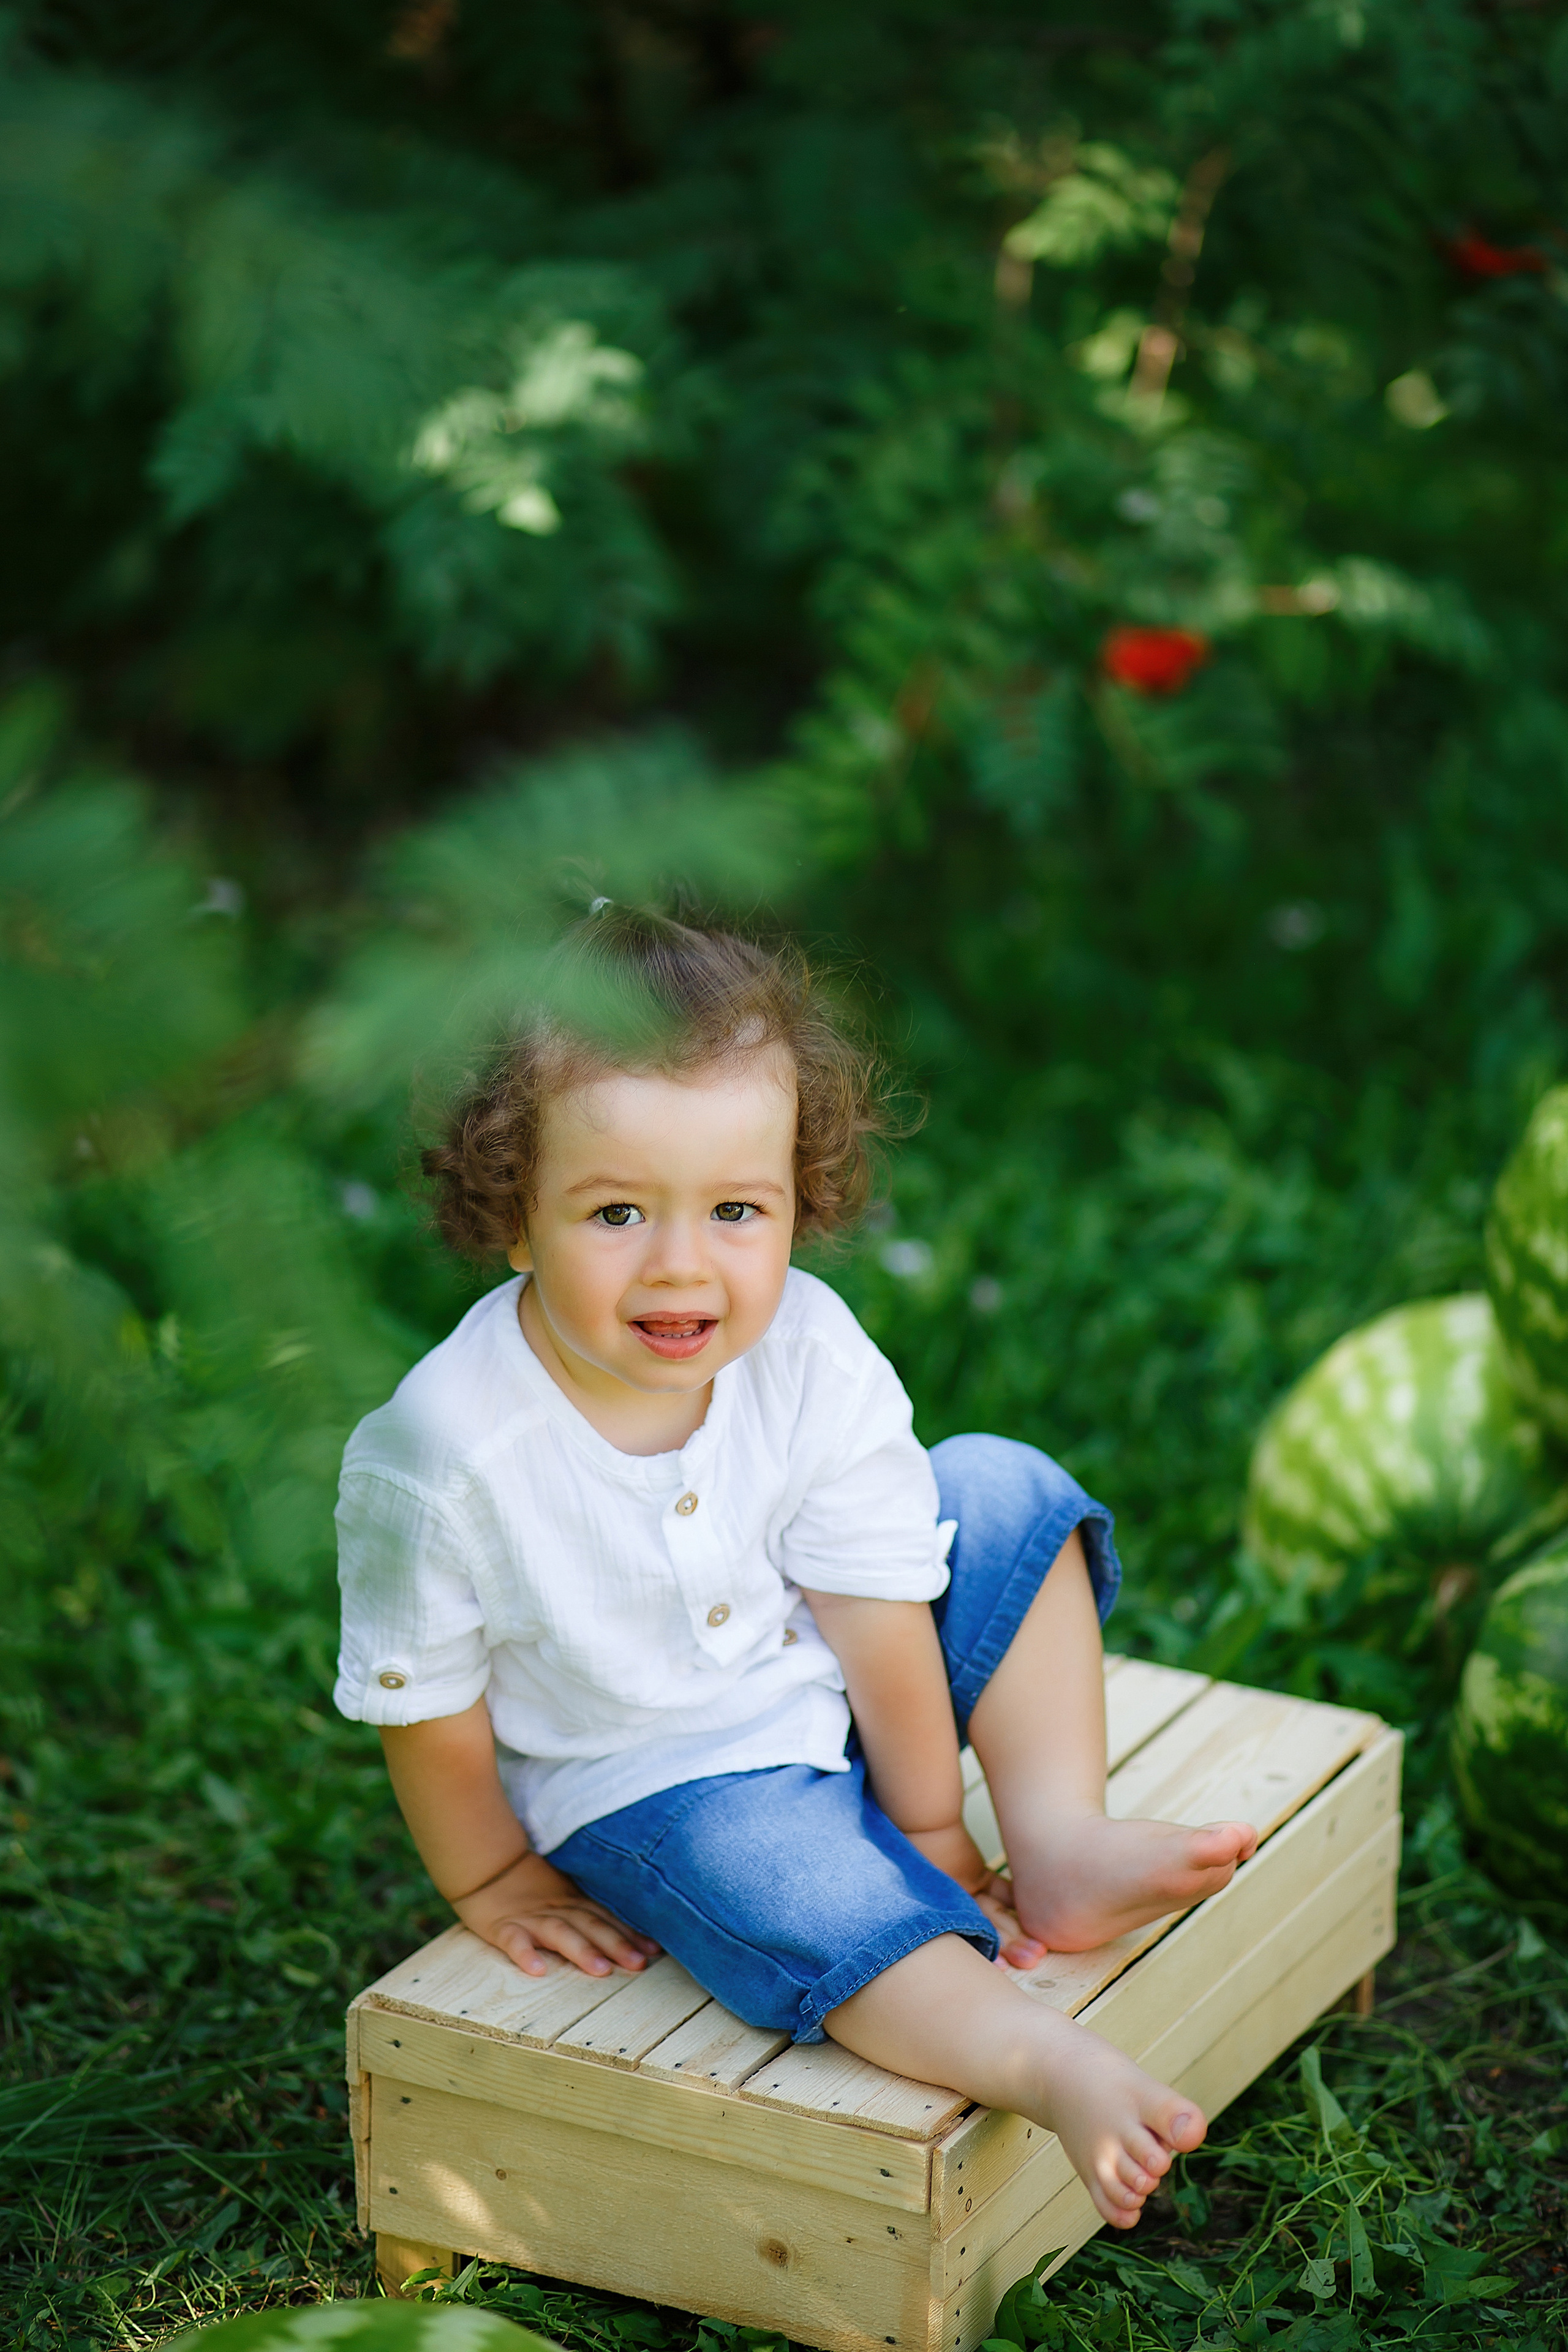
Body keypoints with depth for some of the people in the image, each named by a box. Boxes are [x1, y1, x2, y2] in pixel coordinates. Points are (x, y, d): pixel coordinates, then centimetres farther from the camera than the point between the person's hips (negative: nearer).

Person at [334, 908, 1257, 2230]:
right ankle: (1039, 2060, -40)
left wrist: (933, 1829, -6)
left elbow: (877, 1613, -13)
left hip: (827, 1694, 5)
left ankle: (1060, 1847, -7)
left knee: (1004, 1494, -6)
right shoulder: (442, 1457, -30)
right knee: (766, 1864, -35)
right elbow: (424, 1707, -15)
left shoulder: (815, 1359, -20)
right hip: (645, 1778, -5)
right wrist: (493, 1884, -3)